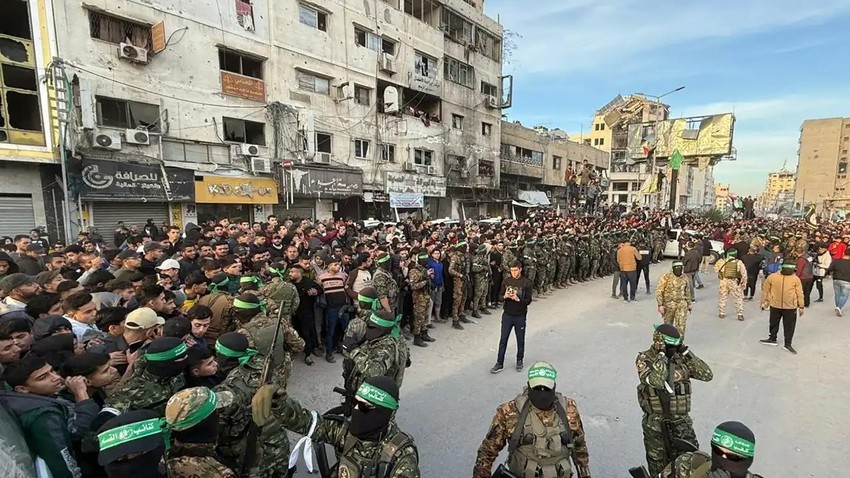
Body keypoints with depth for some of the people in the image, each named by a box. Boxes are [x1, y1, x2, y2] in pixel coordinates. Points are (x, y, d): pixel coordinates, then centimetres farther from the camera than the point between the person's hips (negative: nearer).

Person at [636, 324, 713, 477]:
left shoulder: (681, 358, 0)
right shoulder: (644, 359, -14)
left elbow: (707, 375, -7)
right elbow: (656, 381, -31)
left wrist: (686, 352, -11)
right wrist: (661, 354, -26)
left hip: (681, 421, 3)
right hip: (655, 423, -3)